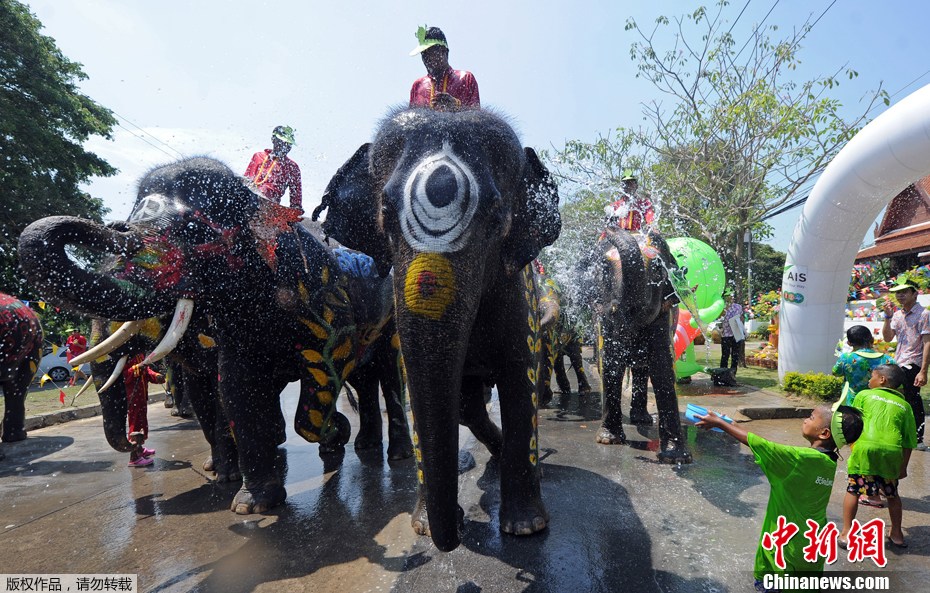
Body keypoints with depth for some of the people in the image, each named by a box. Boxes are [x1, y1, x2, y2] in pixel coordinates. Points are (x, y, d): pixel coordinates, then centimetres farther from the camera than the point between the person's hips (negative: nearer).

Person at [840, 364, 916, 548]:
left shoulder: (864, 395, 12)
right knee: (892, 493, 23)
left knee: (853, 490, 7)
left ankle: (846, 533, 8)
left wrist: (852, 447, 19)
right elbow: (908, 441, 16)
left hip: (865, 448, -3)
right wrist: (904, 467, 21)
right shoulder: (904, 405, 18)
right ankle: (896, 534, 35)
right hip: (893, 452, 3)